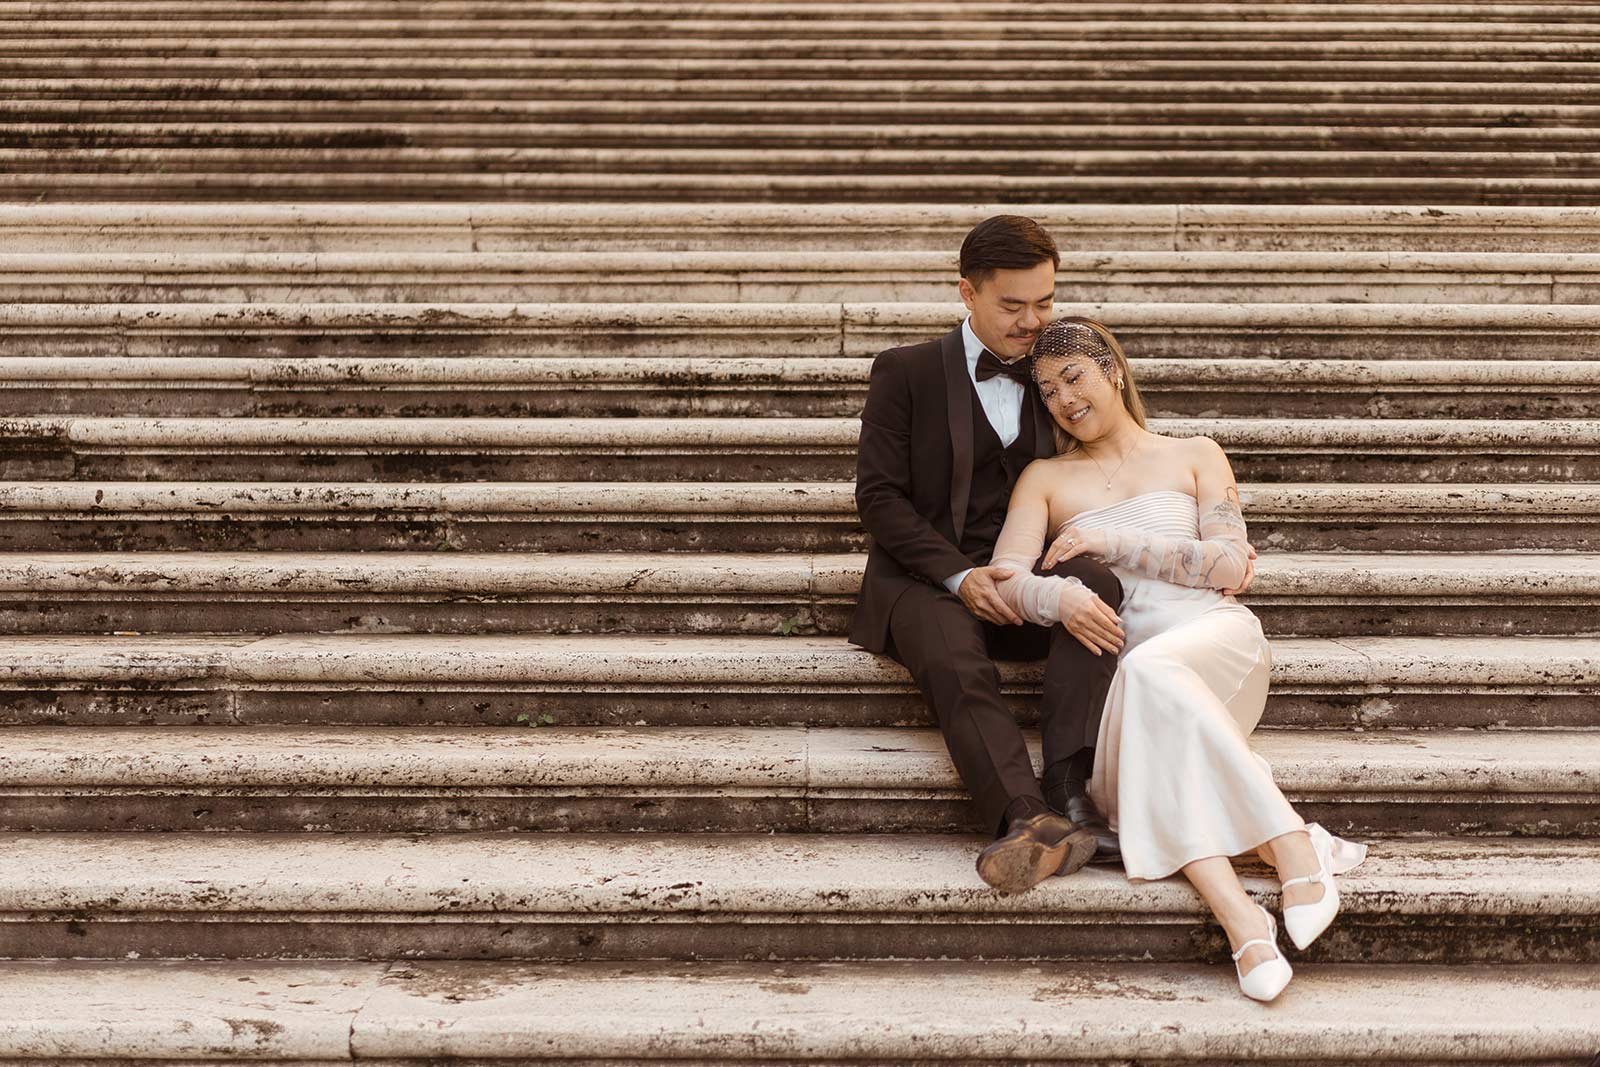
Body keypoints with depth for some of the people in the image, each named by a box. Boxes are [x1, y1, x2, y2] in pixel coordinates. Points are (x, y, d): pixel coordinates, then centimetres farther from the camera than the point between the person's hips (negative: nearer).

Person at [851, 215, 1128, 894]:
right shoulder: (906, 372, 5)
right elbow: (879, 496, -2)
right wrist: (959, 576, -16)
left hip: (1019, 579, 3)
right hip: (927, 577, -3)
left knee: (1096, 581, -29)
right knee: (956, 664, -35)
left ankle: (1067, 789, -37)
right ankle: (1028, 818, -49)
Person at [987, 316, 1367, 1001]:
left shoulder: (1194, 455, 19)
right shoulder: (1044, 478, 21)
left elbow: (1231, 566, 3)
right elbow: (1006, 583, 4)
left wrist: (1111, 541, -4)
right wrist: (1063, 596, -19)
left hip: (1213, 636, -1)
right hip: (1116, 658, 1)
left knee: (1151, 671, -38)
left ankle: (1291, 847, -36)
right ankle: (1237, 914, -45)